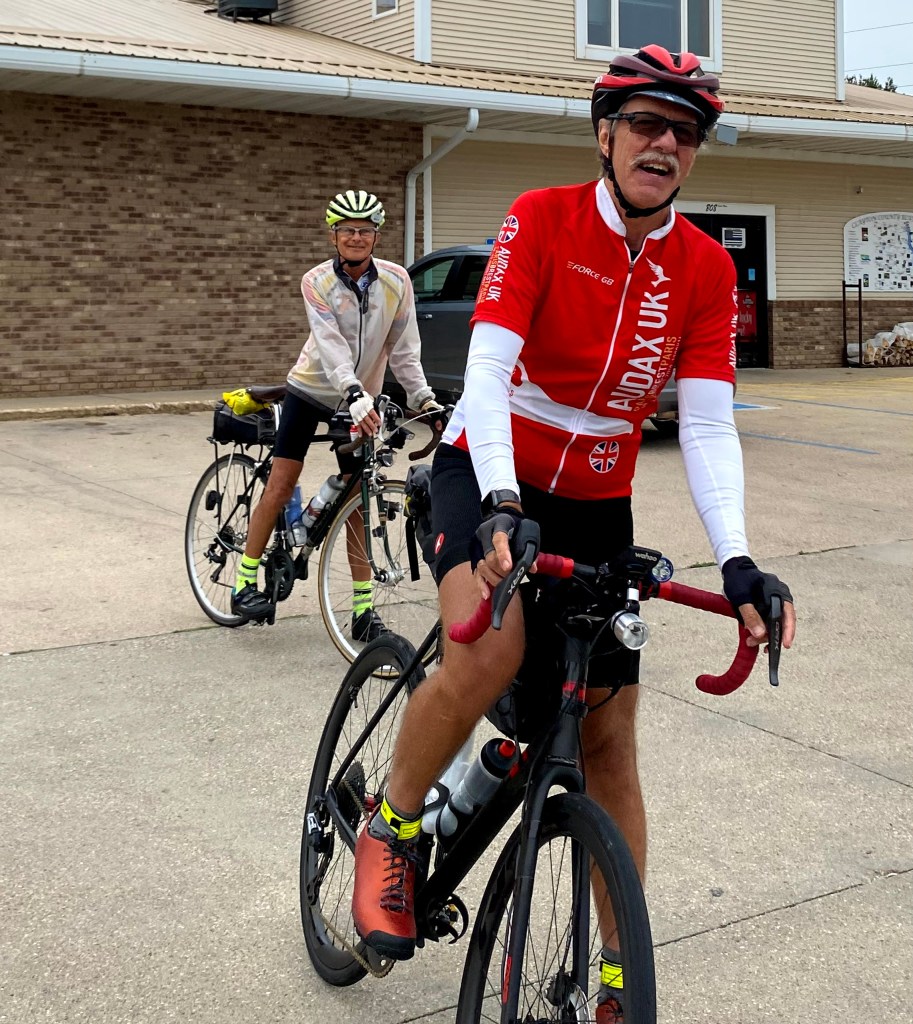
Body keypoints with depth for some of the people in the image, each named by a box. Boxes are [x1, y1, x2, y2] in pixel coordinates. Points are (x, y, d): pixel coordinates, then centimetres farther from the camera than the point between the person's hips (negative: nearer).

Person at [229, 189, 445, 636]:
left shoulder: (396, 280, -11)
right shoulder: (317, 282, -17)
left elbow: (403, 349, -6)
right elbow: (330, 346, -30)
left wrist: (424, 398, -18)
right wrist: (354, 395, -45)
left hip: (361, 401, 2)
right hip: (311, 390, -2)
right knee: (279, 486, -5)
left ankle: (364, 608, 6)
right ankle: (244, 583, 7)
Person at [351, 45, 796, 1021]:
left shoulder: (705, 270, -6)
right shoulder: (542, 219, -15)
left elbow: (707, 428, -12)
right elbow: (485, 372, -24)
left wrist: (735, 558, -28)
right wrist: (499, 505, -41)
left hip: (597, 503, 3)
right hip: (487, 475, -3)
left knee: (609, 738, 3)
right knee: (488, 649, -34)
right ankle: (390, 829, -5)